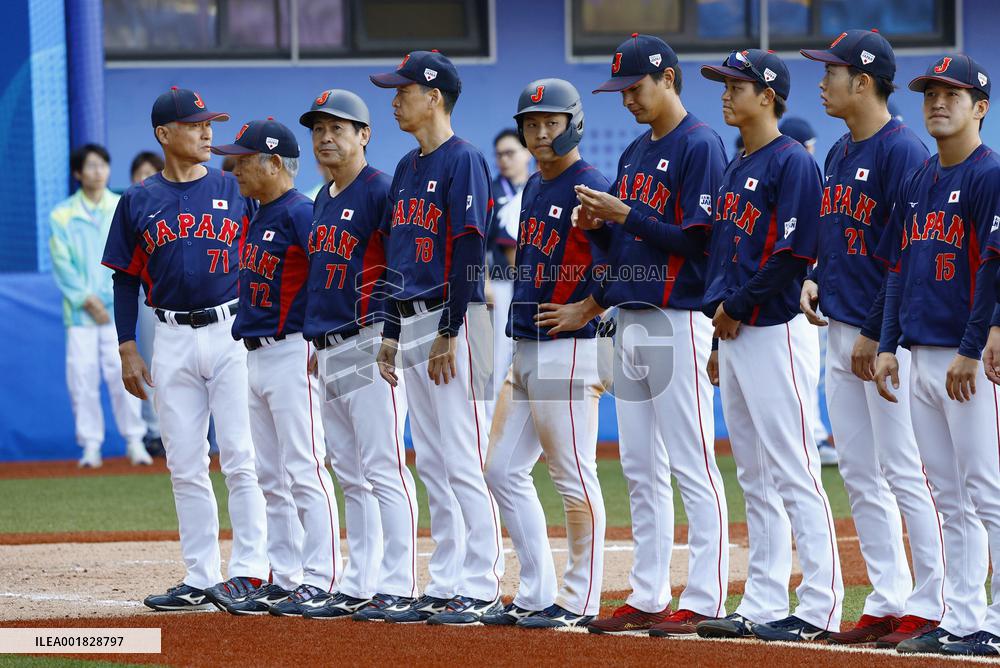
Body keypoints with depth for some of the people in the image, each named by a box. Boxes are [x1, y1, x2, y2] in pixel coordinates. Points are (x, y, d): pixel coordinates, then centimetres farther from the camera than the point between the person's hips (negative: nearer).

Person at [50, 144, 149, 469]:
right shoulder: (62, 215, 6)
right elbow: (61, 262, 1)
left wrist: (110, 298, -7)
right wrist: (85, 299, -9)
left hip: (117, 307, 0)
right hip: (79, 310, 0)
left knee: (122, 374, -8)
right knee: (82, 375, -5)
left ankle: (134, 441, 0)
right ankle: (91, 445, 1)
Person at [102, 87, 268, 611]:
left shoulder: (236, 191, 4)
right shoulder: (139, 202, 8)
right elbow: (126, 278, 12)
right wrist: (127, 350, 6)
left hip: (232, 332, -2)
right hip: (172, 341, 2)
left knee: (241, 457, -7)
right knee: (184, 466, 4)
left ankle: (250, 570, -4)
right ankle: (200, 579, 9)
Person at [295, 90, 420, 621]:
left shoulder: (380, 192, -8)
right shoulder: (323, 200, 18)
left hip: (370, 346, -9)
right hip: (330, 352, 9)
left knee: (383, 470, -10)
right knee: (351, 477, 11)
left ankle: (397, 589, -10)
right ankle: (358, 587, 14)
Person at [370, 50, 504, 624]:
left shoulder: (463, 161, -10)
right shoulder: (408, 168, 18)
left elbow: (469, 252, -16)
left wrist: (448, 335, -20)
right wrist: (392, 333, 18)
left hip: (454, 319, -9)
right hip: (414, 323, 9)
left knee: (464, 460, -9)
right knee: (433, 464, 9)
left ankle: (481, 588, -7)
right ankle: (445, 587, 12)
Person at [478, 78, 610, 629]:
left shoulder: (588, 188, -11)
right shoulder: (534, 188, 17)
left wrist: (582, 312, -20)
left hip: (569, 350, -10)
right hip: (526, 350, 10)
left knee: (573, 477, -5)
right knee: (504, 470, 10)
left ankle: (579, 600, 1)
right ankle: (536, 593, 16)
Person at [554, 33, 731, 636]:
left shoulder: (700, 145, -9)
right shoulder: (636, 153, 18)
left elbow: (697, 241, -15)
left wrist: (625, 214, -17)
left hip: (678, 319, -9)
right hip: (630, 318, 9)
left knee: (691, 466, -8)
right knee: (640, 469, 10)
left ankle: (704, 601, -8)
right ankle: (648, 597, 14)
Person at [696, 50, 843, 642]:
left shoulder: (792, 163, -10)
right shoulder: (737, 169, 18)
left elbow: (793, 255, -18)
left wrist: (736, 307, -11)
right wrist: (720, 321, 13)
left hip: (777, 333, -10)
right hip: (737, 338, 10)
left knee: (795, 476, -10)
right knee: (756, 482, 11)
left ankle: (820, 609, -9)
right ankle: (763, 606, 14)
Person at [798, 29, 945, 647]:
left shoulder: (903, 152, -13)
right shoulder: (840, 154, 15)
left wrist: (876, 334, -17)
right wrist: (814, 280, 5)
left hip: (888, 337, -9)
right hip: (841, 332, 9)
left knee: (904, 473, -8)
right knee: (859, 476, 10)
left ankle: (930, 608, -4)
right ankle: (888, 602, 15)